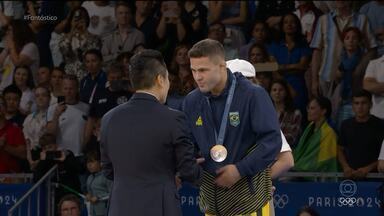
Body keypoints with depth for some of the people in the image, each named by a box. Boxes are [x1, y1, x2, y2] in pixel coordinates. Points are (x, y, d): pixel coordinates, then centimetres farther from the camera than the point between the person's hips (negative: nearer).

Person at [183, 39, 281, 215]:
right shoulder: (192, 102, 4)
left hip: (249, 195, -5)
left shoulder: (253, 95, -11)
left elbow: (272, 140, -14)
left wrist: (241, 170, -19)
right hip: (211, 199, 5)